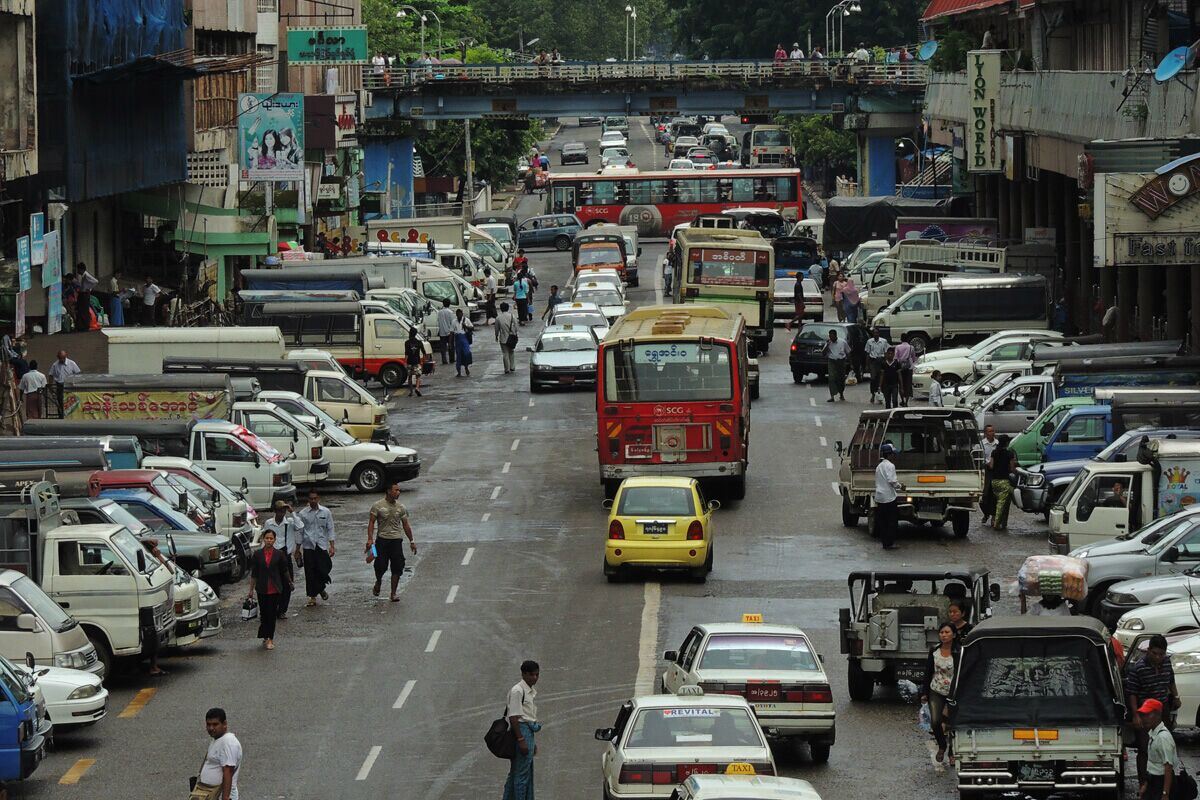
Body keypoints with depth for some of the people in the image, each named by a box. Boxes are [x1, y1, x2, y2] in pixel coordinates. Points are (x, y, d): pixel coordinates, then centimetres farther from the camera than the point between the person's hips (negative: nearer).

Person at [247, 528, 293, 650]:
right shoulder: (257, 555, 1)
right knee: (264, 614, 7)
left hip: (275, 589, -1)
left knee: (272, 614, -2)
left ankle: (270, 639, 1)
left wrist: (290, 582, 23)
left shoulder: (279, 555, -2)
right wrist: (251, 590, 5)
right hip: (262, 589, 1)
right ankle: (266, 637, 22)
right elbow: (254, 574, 5)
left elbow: (285, 570, 11)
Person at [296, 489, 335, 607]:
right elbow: (300, 531, 6)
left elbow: (330, 529, 5)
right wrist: (298, 548, 5)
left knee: (323, 570, -8)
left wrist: (332, 546, -2)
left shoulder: (326, 512, 3)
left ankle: (321, 589, 23)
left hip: (322, 546, 0)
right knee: (310, 573, 2)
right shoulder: (303, 513, 1)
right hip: (308, 546, 0)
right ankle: (312, 597, 14)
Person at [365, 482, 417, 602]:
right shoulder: (378, 506, -3)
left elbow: (406, 525, 15)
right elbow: (371, 523, -4)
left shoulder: (401, 507, 8)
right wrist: (370, 539, -14)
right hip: (382, 539, -3)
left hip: (396, 540, 3)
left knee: (397, 567, -5)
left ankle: (393, 594, 3)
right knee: (380, 566, -5)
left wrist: (411, 541, 15)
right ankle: (378, 582, 28)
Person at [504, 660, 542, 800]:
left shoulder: (532, 692, 17)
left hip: (529, 732, 10)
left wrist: (532, 742, 26)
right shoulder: (518, 691, -13)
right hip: (521, 731, -10)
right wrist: (521, 740, -21)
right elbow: (513, 717, -17)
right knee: (522, 774, -9)